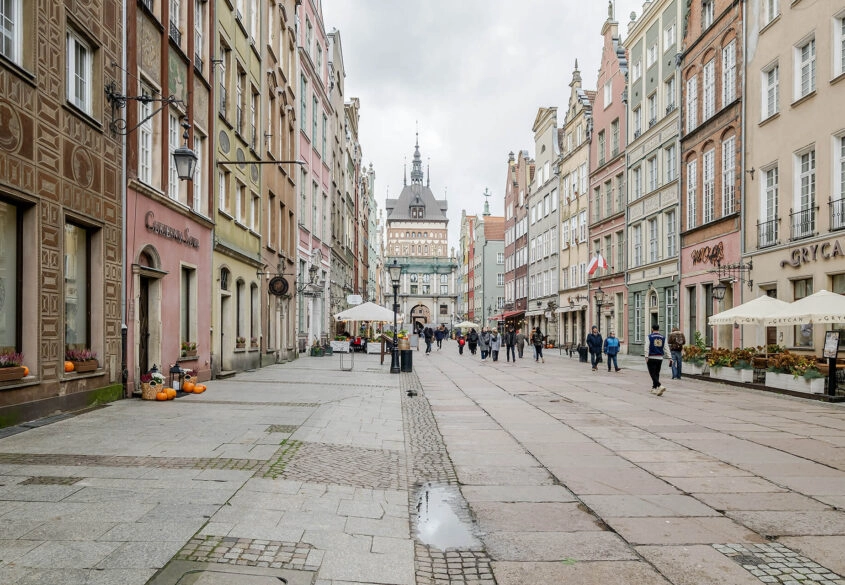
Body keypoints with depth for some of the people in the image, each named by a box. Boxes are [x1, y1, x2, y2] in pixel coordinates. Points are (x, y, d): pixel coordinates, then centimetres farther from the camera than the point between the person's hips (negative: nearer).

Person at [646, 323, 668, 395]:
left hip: (651, 358, -4)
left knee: (653, 374, -4)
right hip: (660, 358, 4)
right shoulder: (663, 337, 7)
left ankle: (660, 386, -23)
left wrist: (646, 357, -14)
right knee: (656, 373, 16)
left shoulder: (649, 337, -3)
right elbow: (666, 348, 5)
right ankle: (654, 388, 23)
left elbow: (647, 348, -11)